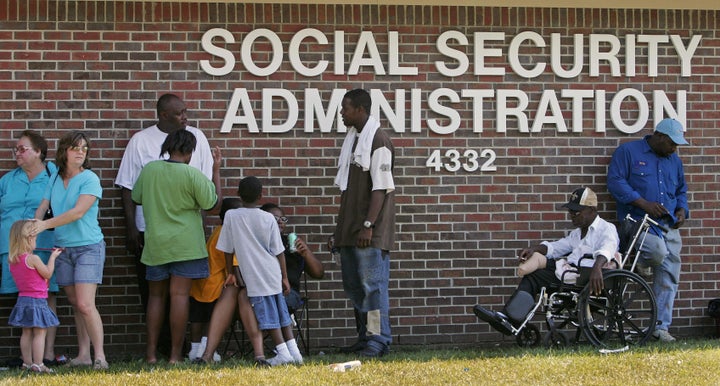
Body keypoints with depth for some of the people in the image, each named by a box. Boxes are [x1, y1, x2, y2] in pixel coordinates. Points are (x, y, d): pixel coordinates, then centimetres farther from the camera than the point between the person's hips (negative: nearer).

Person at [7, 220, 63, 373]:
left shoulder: (13, 261, 5)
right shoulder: (33, 259, -18)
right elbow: (48, 274, -7)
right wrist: (52, 257, 5)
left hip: (23, 299, 8)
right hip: (37, 300, -8)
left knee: (27, 333, 13)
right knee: (40, 333, -4)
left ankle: (27, 363, 16)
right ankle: (37, 365, -6)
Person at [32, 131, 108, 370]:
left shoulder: (89, 179, -10)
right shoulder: (55, 179, 9)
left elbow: (78, 212, -21)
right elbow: (42, 207, 7)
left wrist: (46, 224, -23)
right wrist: (32, 227, -13)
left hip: (88, 247, -6)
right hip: (62, 249, 6)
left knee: (85, 304, -15)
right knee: (75, 305, 7)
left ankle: (100, 356, -12)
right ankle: (83, 355, 10)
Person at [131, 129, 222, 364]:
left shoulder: (149, 170, 1)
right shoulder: (192, 175, -11)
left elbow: (136, 199, 15)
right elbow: (214, 203, -1)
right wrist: (216, 170, 6)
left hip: (155, 244, 3)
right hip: (185, 245, -3)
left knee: (156, 296, 12)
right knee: (180, 295, -4)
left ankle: (151, 353, 9)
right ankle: (175, 354, -5)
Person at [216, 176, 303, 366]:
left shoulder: (231, 216, -4)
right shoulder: (268, 218, 2)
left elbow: (228, 250, 1)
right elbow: (278, 251, 4)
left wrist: (230, 273, 13)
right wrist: (285, 277, 10)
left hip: (255, 277, -3)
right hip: (273, 273, 3)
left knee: (267, 314, -2)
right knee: (281, 311, 13)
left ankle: (283, 352, -7)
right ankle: (294, 350, 12)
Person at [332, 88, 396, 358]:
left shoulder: (378, 141, -10)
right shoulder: (352, 140, 17)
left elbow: (380, 188, -16)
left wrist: (368, 225, -21)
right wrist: (340, 230, 19)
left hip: (370, 233, -9)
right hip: (350, 231, 9)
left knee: (372, 284, -10)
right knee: (354, 285, 11)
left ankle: (379, 340, -8)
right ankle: (365, 338, 17)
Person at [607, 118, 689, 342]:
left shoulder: (674, 161, 21)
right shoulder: (628, 152, 1)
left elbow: (681, 191, 31)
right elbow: (615, 181, -9)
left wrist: (682, 210, 8)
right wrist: (644, 204, -16)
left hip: (669, 225, 6)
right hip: (639, 221, -6)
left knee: (669, 275, -1)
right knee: (658, 252, -34)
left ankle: (661, 326, 5)